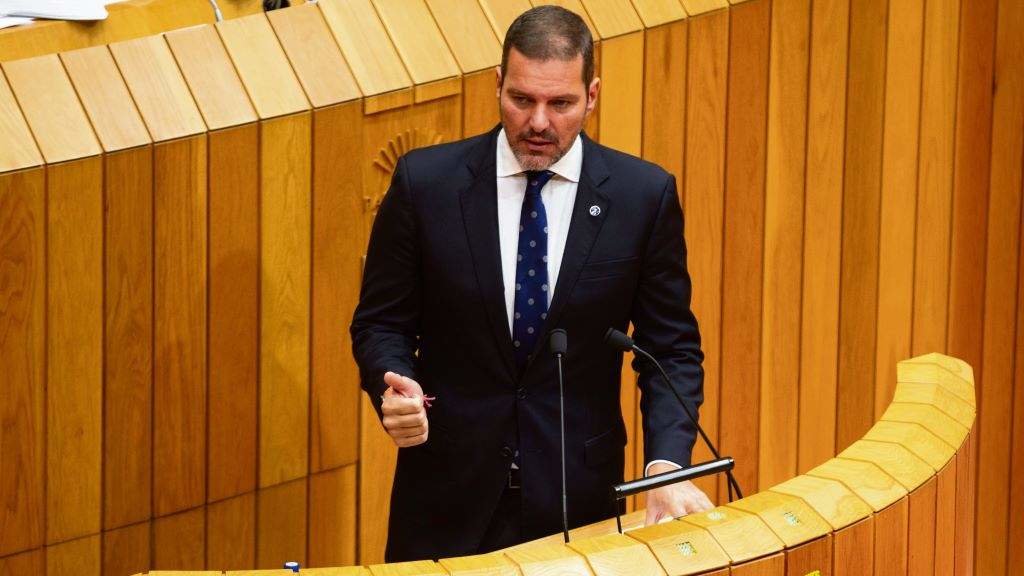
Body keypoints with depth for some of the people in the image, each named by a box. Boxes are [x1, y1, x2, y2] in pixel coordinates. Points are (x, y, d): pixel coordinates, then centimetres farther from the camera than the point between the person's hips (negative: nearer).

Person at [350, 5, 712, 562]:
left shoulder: (644, 195, -5)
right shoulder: (425, 181, -5)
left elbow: (671, 349, 0)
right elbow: (381, 323, 4)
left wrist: (666, 465, -15)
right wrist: (395, 387, -18)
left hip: (579, 495, 0)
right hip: (448, 494, 0)